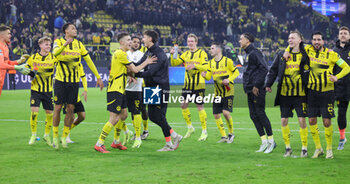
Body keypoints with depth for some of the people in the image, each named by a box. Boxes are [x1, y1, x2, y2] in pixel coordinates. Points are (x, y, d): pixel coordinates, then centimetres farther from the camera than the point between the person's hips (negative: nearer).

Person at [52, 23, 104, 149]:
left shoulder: (79, 44, 10)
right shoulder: (58, 42, -2)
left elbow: (89, 61, 14)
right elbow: (55, 52, -25)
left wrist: (98, 77, 13)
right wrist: (65, 45, -44)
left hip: (74, 81, 3)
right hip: (61, 81, -3)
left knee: (70, 109, 1)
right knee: (58, 108, -3)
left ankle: (64, 137, 12)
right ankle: (55, 136, 10)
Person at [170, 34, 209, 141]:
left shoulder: (202, 53, -3)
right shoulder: (186, 54, 12)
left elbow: (205, 67, -14)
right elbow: (175, 63, 8)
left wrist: (194, 66, -28)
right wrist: (173, 55, -10)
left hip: (198, 84, -6)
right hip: (187, 84, 6)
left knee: (200, 107, -3)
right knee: (183, 105, 3)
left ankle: (204, 131, 5)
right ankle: (190, 127, 20)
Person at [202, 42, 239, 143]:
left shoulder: (228, 61, -7)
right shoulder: (211, 62, 8)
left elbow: (236, 72, -1)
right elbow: (209, 76, 9)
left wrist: (229, 79, -17)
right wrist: (205, 75, -13)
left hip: (228, 92, -6)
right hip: (217, 93, 6)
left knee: (226, 112, -16)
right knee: (216, 115, 2)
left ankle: (231, 134, 5)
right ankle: (223, 136, 13)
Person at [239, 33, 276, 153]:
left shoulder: (254, 53, -11)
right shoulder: (248, 54, 19)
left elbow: (264, 69, -19)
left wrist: (256, 85, -20)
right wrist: (247, 88, 15)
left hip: (257, 90, -10)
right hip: (250, 91, 10)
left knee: (260, 114, -8)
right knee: (253, 115, 8)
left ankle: (271, 141, -1)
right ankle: (264, 141, 12)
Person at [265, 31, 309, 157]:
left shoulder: (305, 56, 1)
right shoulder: (281, 55, 9)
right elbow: (273, 70, 13)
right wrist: (268, 84, 2)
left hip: (300, 94, -3)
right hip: (284, 94, 3)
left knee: (302, 120, -6)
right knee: (284, 120, 3)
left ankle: (304, 147, 6)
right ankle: (288, 147, 15)